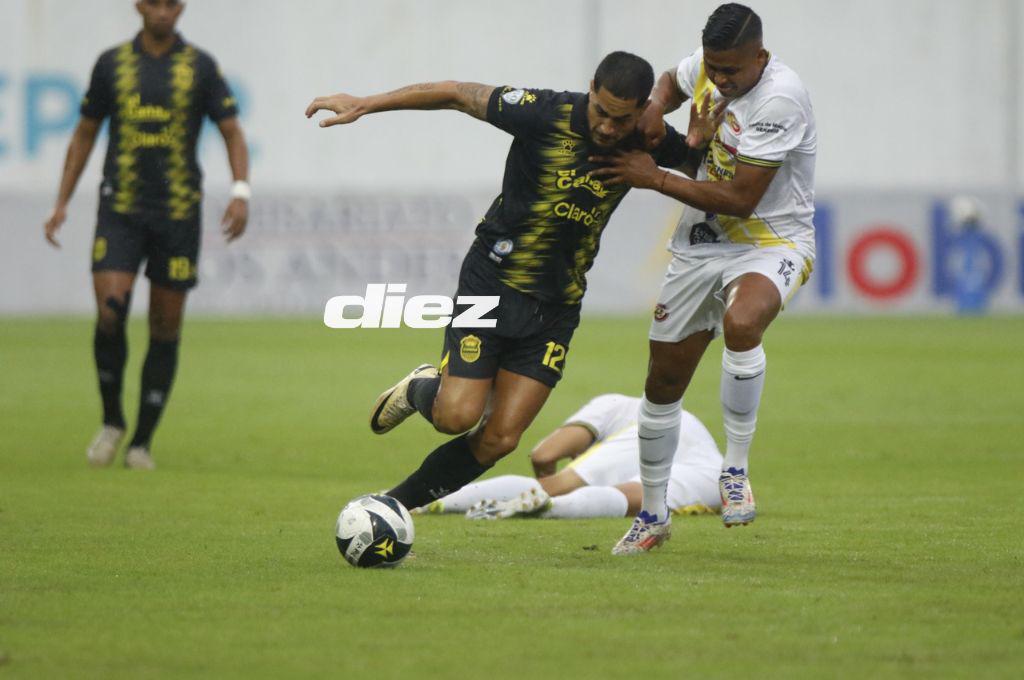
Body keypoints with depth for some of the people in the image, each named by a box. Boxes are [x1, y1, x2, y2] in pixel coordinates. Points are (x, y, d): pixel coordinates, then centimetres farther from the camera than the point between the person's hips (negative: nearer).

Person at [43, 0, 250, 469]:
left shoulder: (200, 67, 2)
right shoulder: (112, 63, 5)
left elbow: (232, 132, 2)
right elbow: (84, 134, 14)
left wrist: (240, 193, -15)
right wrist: (62, 204, 8)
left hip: (178, 213, 0)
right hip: (120, 210, 0)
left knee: (166, 329, 1)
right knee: (109, 313, -16)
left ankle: (141, 443, 12)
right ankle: (111, 421, 5)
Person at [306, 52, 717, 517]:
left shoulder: (649, 142, -6)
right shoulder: (545, 114, -18)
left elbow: (698, 162, 16)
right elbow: (457, 95, -9)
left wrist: (700, 142, -8)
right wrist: (364, 104, -10)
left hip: (556, 307, 3)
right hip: (493, 282, -3)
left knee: (500, 440, -5)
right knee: (457, 417, -14)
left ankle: (397, 504, 14)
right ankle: (419, 390, 23)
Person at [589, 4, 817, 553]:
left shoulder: (780, 98, -24)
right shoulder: (705, 66, -3)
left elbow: (741, 199, -24)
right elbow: (672, 82, 24)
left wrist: (654, 179, -18)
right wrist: (655, 108, 0)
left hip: (772, 242, -7)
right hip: (701, 242, 7)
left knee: (742, 322, -39)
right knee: (663, 382, 8)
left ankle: (735, 468, -22)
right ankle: (652, 515, 28)